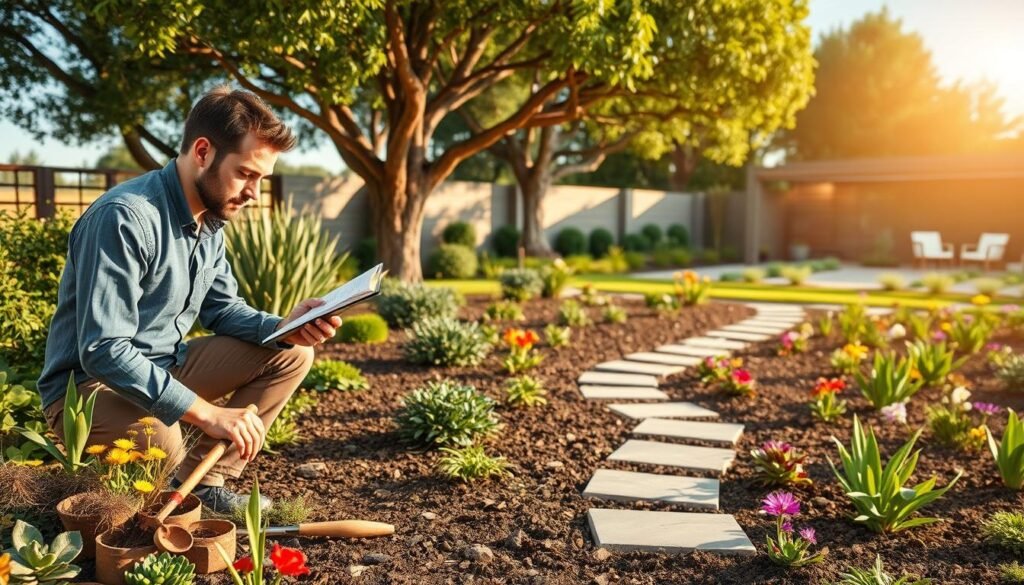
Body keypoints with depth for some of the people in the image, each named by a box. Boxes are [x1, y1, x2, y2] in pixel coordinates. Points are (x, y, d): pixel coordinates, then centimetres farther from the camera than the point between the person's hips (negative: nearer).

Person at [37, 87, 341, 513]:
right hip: (92, 383, -8)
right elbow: (103, 351, -31)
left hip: (167, 366, 9)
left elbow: (221, 309, 8)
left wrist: (283, 327, -12)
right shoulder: (125, 217, -27)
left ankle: (200, 481, 1)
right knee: (158, 438, -41)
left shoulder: (211, 218, 2)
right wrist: (207, 413, -34)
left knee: (292, 355, -1)